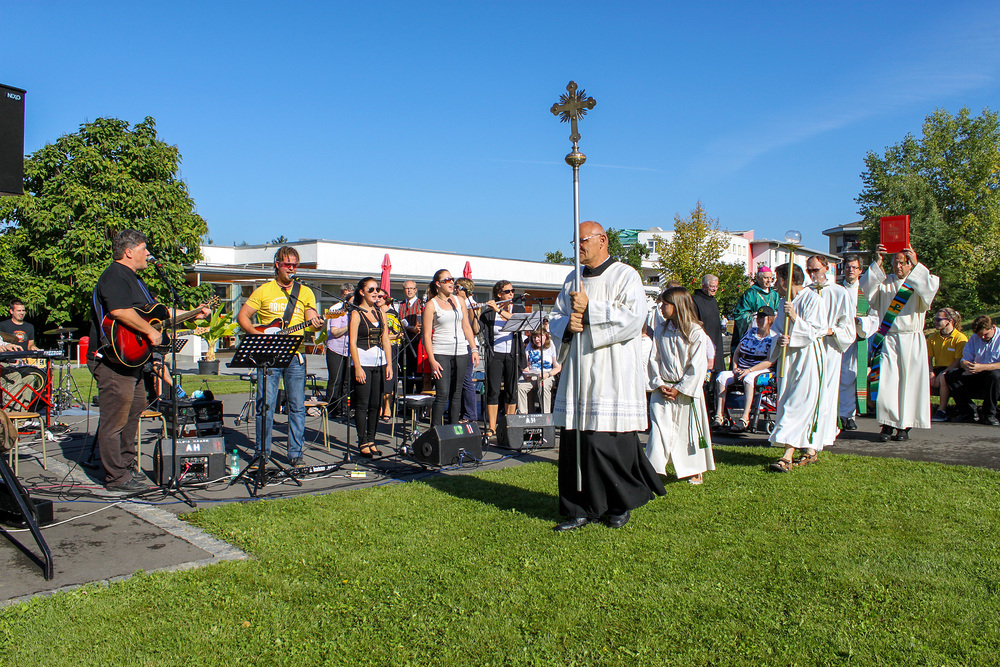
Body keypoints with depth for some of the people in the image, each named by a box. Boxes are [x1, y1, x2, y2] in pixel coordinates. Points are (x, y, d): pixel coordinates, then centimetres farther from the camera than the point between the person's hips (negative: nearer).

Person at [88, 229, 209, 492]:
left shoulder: (133, 279, 21)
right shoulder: (114, 277, -14)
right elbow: (120, 311, -32)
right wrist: (150, 331, -25)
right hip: (113, 360, -11)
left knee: (135, 408, 19)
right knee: (115, 418, -5)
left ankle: (127, 463, 31)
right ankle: (116, 477, 0)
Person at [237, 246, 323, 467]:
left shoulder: (305, 292, 12)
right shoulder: (264, 291, 7)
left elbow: (312, 318, 7)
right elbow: (242, 316, 6)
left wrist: (316, 324, -17)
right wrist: (257, 334, -9)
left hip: (295, 356, 1)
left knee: (297, 406, 1)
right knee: (265, 405, 0)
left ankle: (296, 452, 10)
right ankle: (262, 451, 12)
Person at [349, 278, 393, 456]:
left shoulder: (380, 313, 13)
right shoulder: (356, 314, -3)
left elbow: (385, 340, 13)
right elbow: (353, 342, -7)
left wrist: (389, 364, 6)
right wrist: (357, 368, -14)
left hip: (380, 362, 5)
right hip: (363, 362, -5)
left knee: (376, 404, 6)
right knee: (362, 404, -2)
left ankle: (371, 441, 15)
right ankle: (363, 443, 4)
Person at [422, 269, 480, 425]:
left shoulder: (459, 301, 13)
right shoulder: (431, 304, -2)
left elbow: (467, 327, 16)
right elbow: (427, 335, -5)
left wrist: (474, 349, 7)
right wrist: (432, 360, -13)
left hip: (461, 352, 4)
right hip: (440, 353, -4)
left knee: (456, 393, 6)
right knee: (442, 394, -10)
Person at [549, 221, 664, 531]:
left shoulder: (625, 276, -1)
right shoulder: (572, 279, 17)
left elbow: (633, 319, -14)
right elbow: (555, 319, 18)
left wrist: (589, 309, -15)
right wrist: (567, 324, -5)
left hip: (613, 374, -5)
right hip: (578, 373, 6)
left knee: (611, 441, -4)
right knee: (575, 441, 2)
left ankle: (621, 504, 17)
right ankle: (582, 509, 13)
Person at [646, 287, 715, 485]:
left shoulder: (696, 333, -10)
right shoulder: (660, 330, 4)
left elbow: (697, 366, -10)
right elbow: (653, 359, 6)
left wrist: (680, 389, -11)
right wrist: (659, 385, -5)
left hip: (687, 391, -3)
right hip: (663, 390, 3)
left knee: (690, 429, 6)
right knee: (659, 429, -2)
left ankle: (695, 471, 22)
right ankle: (653, 468, 4)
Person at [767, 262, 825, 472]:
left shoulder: (813, 299, -8)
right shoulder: (784, 302, 15)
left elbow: (814, 332, -13)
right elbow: (777, 329, 17)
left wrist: (795, 318, -23)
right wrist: (780, 339, -5)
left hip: (806, 358, -8)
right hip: (787, 357, 8)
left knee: (799, 404, -11)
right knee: (786, 404, 5)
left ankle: (788, 455, -15)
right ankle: (811, 451, 14)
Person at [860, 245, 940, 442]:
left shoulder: (918, 283, 5)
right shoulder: (884, 282, 9)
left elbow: (932, 287, -17)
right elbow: (866, 286, -9)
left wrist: (916, 265, -23)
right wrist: (877, 263, -18)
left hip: (912, 341, -1)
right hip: (888, 339, 1)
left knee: (909, 381, 0)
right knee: (886, 381, -6)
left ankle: (905, 426, 9)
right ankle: (887, 424, 1)